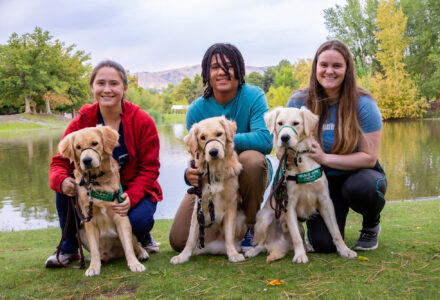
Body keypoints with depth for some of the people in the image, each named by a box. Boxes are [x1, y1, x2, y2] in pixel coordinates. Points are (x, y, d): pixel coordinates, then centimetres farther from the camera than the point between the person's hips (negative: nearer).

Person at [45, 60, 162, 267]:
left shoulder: (143, 121, -15)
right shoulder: (81, 122, -10)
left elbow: (149, 168, -13)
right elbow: (60, 162, -10)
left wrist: (131, 197, -31)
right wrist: (62, 181, -36)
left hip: (134, 191, -2)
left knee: (137, 220, -33)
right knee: (65, 187, -26)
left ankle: (144, 237, 8)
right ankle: (68, 248, -3)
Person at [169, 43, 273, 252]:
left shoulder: (253, 96, -14)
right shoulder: (196, 110, -8)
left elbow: (265, 140, -28)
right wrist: (190, 174, -34)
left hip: (249, 173, -1)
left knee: (251, 158, -38)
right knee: (179, 241, -10)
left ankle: (251, 227, -11)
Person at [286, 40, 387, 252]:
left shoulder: (363, 104, -13)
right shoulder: (298, 102, -7)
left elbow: (369, 157, -15)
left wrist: (324, 158, -24)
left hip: (357, 174, -1)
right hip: (320, 181, 2)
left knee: (362, 187, -38)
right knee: (324, 244, -16)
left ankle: (372, 226, -1)